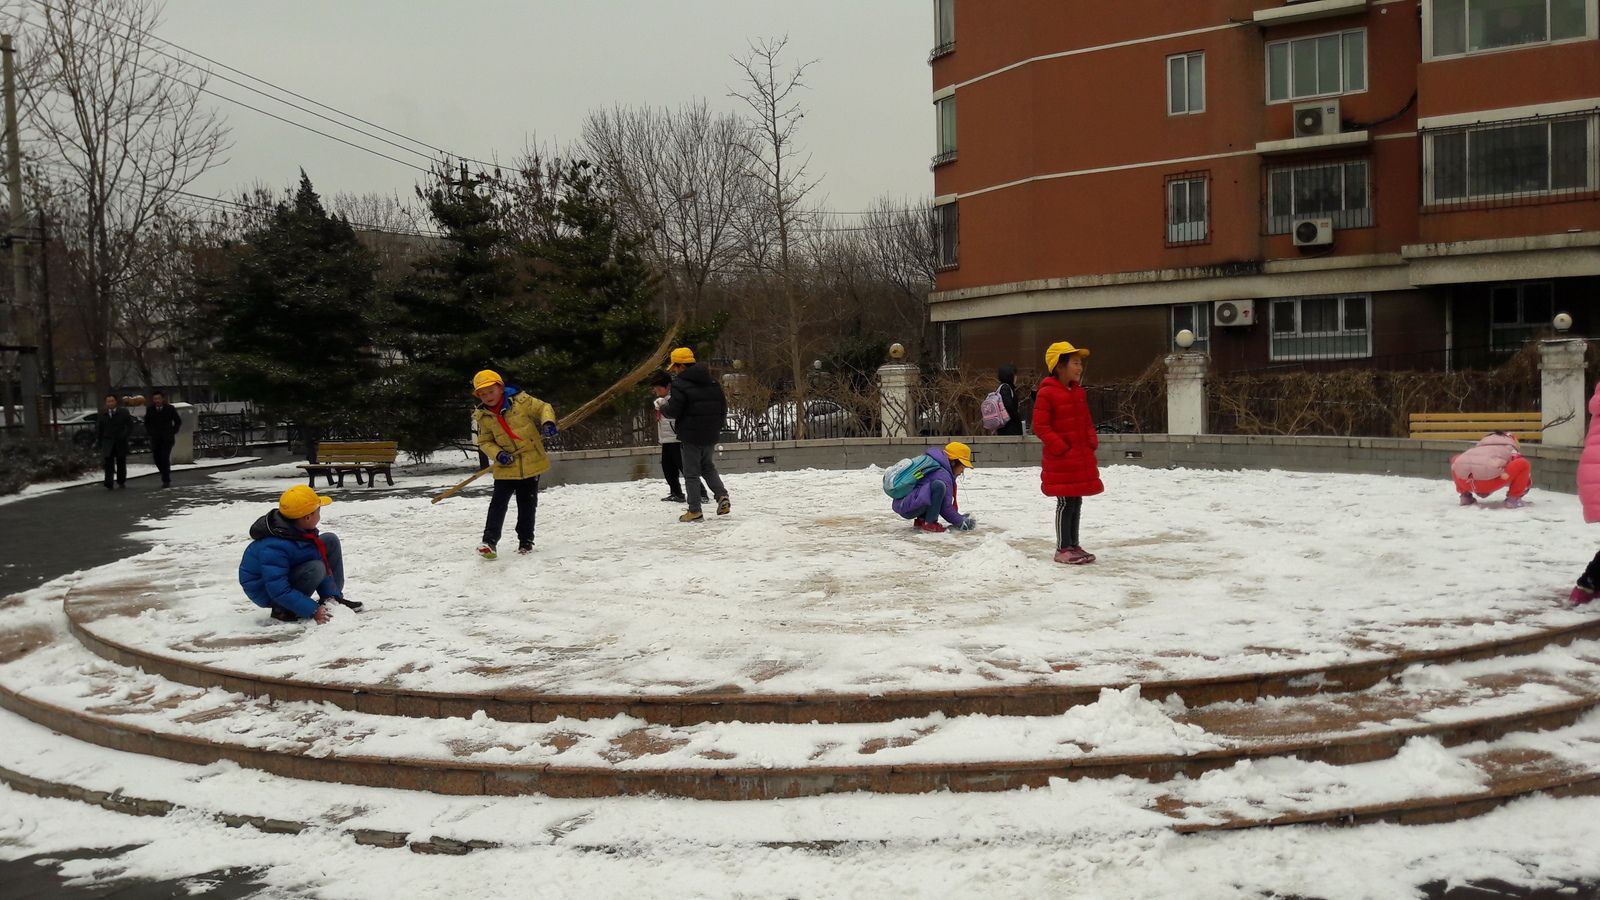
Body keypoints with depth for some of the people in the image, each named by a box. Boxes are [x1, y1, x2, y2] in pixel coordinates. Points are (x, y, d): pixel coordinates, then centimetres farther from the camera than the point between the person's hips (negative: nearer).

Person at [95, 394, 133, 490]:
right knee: (108, 464, -10)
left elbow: (130, 426, 3)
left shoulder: (124, 413, 1)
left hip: (121, 442, 0)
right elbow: (98, 428, 10)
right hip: (107, 442, 0)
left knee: (121, 463, 9)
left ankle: (121, 482, 24)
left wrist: (125, 435, -10)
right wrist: (98, 440, 3)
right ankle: (108, 484, -15)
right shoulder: (101, 414, 6)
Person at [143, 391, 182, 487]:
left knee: (165, 458, -14)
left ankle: (166, 480, -10)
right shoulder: (150, 410, 2)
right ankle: (166, 476, 21)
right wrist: (150, 433, 6)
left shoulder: (170, 408, -3)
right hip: (155, 439, 3)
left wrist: (172, 432, -1)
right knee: (157, 459, 0)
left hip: (167, 438, -3)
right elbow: (147, 423, 18)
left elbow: (178, 421, 7)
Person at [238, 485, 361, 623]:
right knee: (315, 569, -33)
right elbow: (278, 590, -36)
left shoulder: (302, 530, -9)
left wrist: (331, 595, -10)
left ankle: (334, 599, 7)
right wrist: (313, 611, -36)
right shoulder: (274, 546, -35)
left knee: (330, 541, 1)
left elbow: (324, 566, 0)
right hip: (266, 593, -9)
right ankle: (282, 610, -13)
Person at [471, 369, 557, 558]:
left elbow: (543, 408, -1)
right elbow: (485, 442, 4)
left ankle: (526, 540, 22)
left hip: (532, 463, -1)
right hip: (506, 468, 1)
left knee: (528, 504, 9)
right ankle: (489, 541, -10)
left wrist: (548, 422, -22)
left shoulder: (521, 400, -10)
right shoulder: (483, 417, -2)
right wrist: (497, 454, -15)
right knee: (498, 503, -9)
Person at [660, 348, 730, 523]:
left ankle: (695, 511, 3)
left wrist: (663, 409, 5)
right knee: (707, 466, 23)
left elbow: (673, 411, -17)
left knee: (691, 473, 3)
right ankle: (722, 496, 3)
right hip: (711, 435, 7)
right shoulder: (712, 382, 9)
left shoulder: (680, 385, -14)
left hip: (691, 436, -7)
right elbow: (723, 406, 12)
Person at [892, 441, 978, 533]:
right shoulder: (943, 476, -14)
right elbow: (946, 507, -10)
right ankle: (929, 523, -18)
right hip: (906, 508, -11)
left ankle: (920, 520, 13)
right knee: (938, 486, -27)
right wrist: (960, 522, 3)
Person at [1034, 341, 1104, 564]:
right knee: (1066, 503, -4)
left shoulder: (1078, 392, 12)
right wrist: (1060, 446, -18)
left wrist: (1092, 442, 3)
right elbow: (1040, 426, -15)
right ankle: (1063, 548, 6)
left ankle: (1074, 544, 22)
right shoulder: (1047, 393, -13)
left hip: (1082, 458, 8)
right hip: (1060, 461, -8)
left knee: (1076, 502, 13)